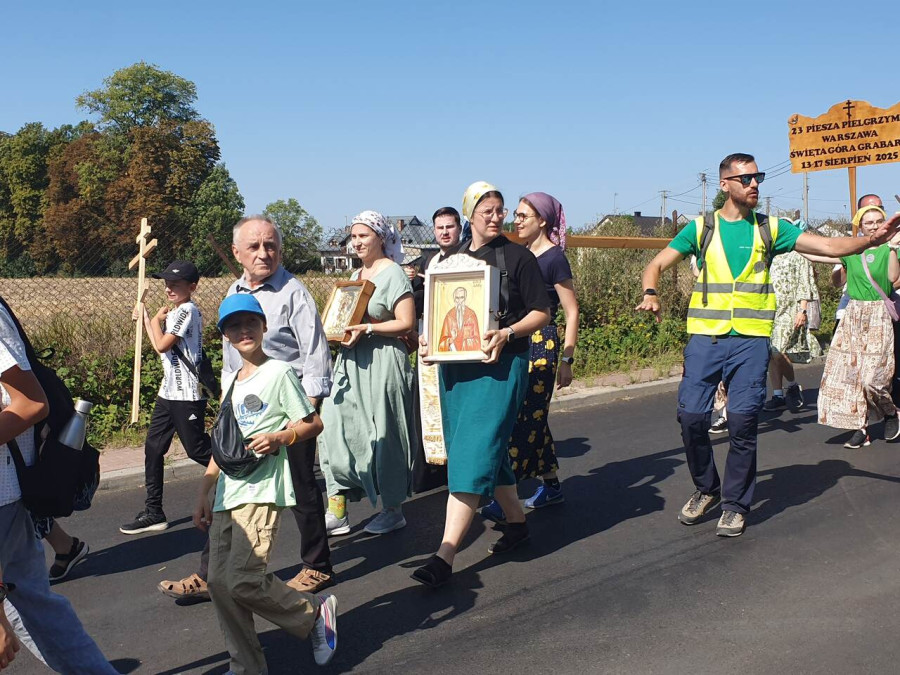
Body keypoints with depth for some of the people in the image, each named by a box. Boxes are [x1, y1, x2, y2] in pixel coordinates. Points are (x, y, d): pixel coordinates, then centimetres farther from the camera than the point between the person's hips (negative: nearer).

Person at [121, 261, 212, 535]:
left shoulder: (187, 310, -15)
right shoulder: (174, 312, 15)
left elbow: (161, 345, -20)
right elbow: (162, 346, 20)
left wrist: (156, 320, -3)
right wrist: (147, 318, 16)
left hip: (188, 395, -10)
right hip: (168, 393, 10)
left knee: (198, 450, -2)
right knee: (153, 448, 7)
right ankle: (153, 512, 11)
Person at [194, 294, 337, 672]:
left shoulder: (279, 373, -3)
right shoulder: (229, 381, 18)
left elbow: (313, 424, -3)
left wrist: (278, 437, -21)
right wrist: (204, 494, 18)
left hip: (261, 490, -7)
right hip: (227, 494, 7)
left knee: (243, 580, -16)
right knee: (219, 582, 3)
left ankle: (315, 613, 8)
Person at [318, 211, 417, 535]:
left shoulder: (393, 273, -8)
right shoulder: (356, 275, 16)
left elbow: (406, 323, -15)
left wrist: (366, 329, -21)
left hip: (382, 363, -8)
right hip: (351, 362, 8)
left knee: (383, 434, 0)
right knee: (336, 428, 1)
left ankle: (393, 509, 16)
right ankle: (337, 511, 7)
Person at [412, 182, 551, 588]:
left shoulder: (517, 257, -1)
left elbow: (541, 313, -2)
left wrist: (506, 334, -19)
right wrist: (429, 339, -1)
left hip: (500, 365, -6)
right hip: (456, 366, 6)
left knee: (475, 455, -12)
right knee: (490, 452, 13)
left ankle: (445, 556, -14)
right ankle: (516, 523, 33)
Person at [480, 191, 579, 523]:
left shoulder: (554, 258, -9)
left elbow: (572, 311, -9)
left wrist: (567, 359, -12)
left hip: (541, 345, -8)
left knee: (524, 418, -8)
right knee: (533, 417, 11)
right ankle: (551, 486, 23)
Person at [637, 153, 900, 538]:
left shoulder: (770, 229, 8)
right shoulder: (701, 228, 8)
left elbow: (829, 246, 1)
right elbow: (656, 265, 8)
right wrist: (650, 294, -14)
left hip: (751, 338, 0)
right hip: (705, 335, 0)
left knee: (742, 420, -4)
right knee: (691, 415, -5)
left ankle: (735, 504, 13)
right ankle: (706, 489, 20)